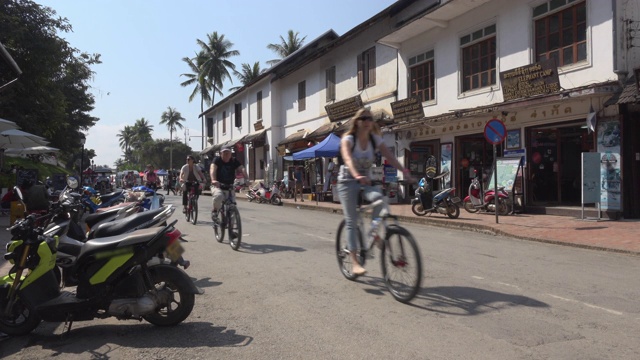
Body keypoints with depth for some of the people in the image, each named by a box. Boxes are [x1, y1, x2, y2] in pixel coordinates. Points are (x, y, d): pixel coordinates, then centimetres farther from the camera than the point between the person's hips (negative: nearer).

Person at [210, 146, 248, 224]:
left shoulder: (234, 161, -1)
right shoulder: (217, 160, -7)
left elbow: (242, 169, -16)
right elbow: (213, 169, -25)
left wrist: (247, 179, -37)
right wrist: (213, 180, -45)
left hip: (229, 188, 3)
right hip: (217, 186, -3)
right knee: (218, 196, -35)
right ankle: (215, 210, -7)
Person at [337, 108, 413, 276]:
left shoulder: (375, 139, 0)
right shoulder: (348, 139, -12)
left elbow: (390, 157, -14)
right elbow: (348, 159, -32)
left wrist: (405, 172, -30)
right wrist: (357, 176, -51)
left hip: (366, 181, 4)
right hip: (348, 181, -3)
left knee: (378, 198, -31)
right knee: (351, 222, -10)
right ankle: (355, 263, -10)